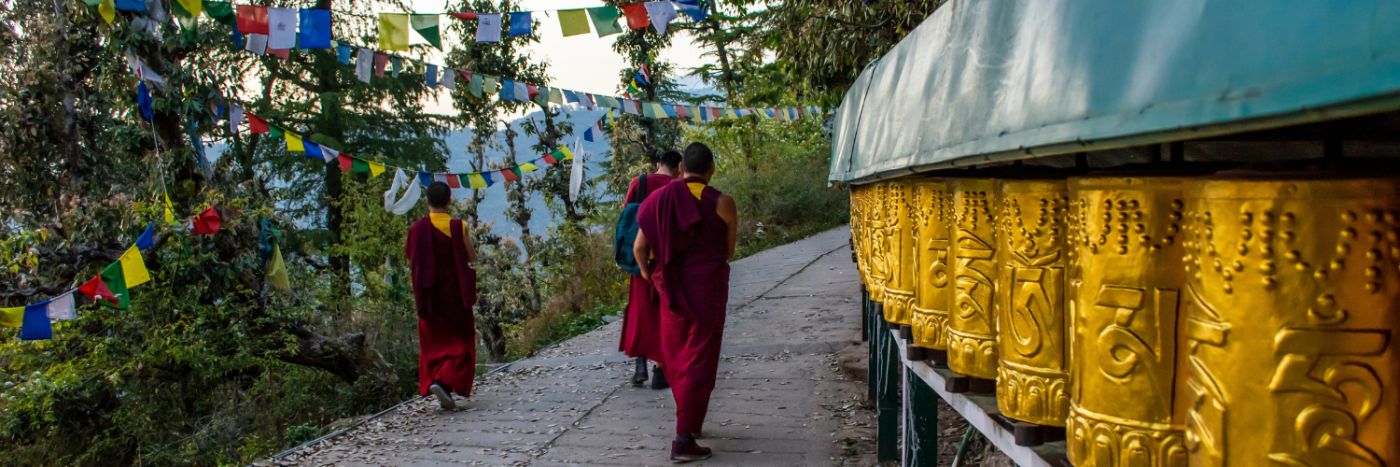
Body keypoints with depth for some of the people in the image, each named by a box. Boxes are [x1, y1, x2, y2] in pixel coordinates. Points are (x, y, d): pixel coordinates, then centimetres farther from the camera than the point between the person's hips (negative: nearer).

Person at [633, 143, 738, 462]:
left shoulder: (659, 200, 2)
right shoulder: (721, 203, -8)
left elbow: (639, 248, 3)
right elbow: (728, 251, 3)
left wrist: (648, 273, 23)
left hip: (671, 288, 4)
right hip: (708, 288, -4)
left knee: (675, 355, 20)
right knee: (699, 361, 0)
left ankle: (689, 420, 35)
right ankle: (683, 439, -4)